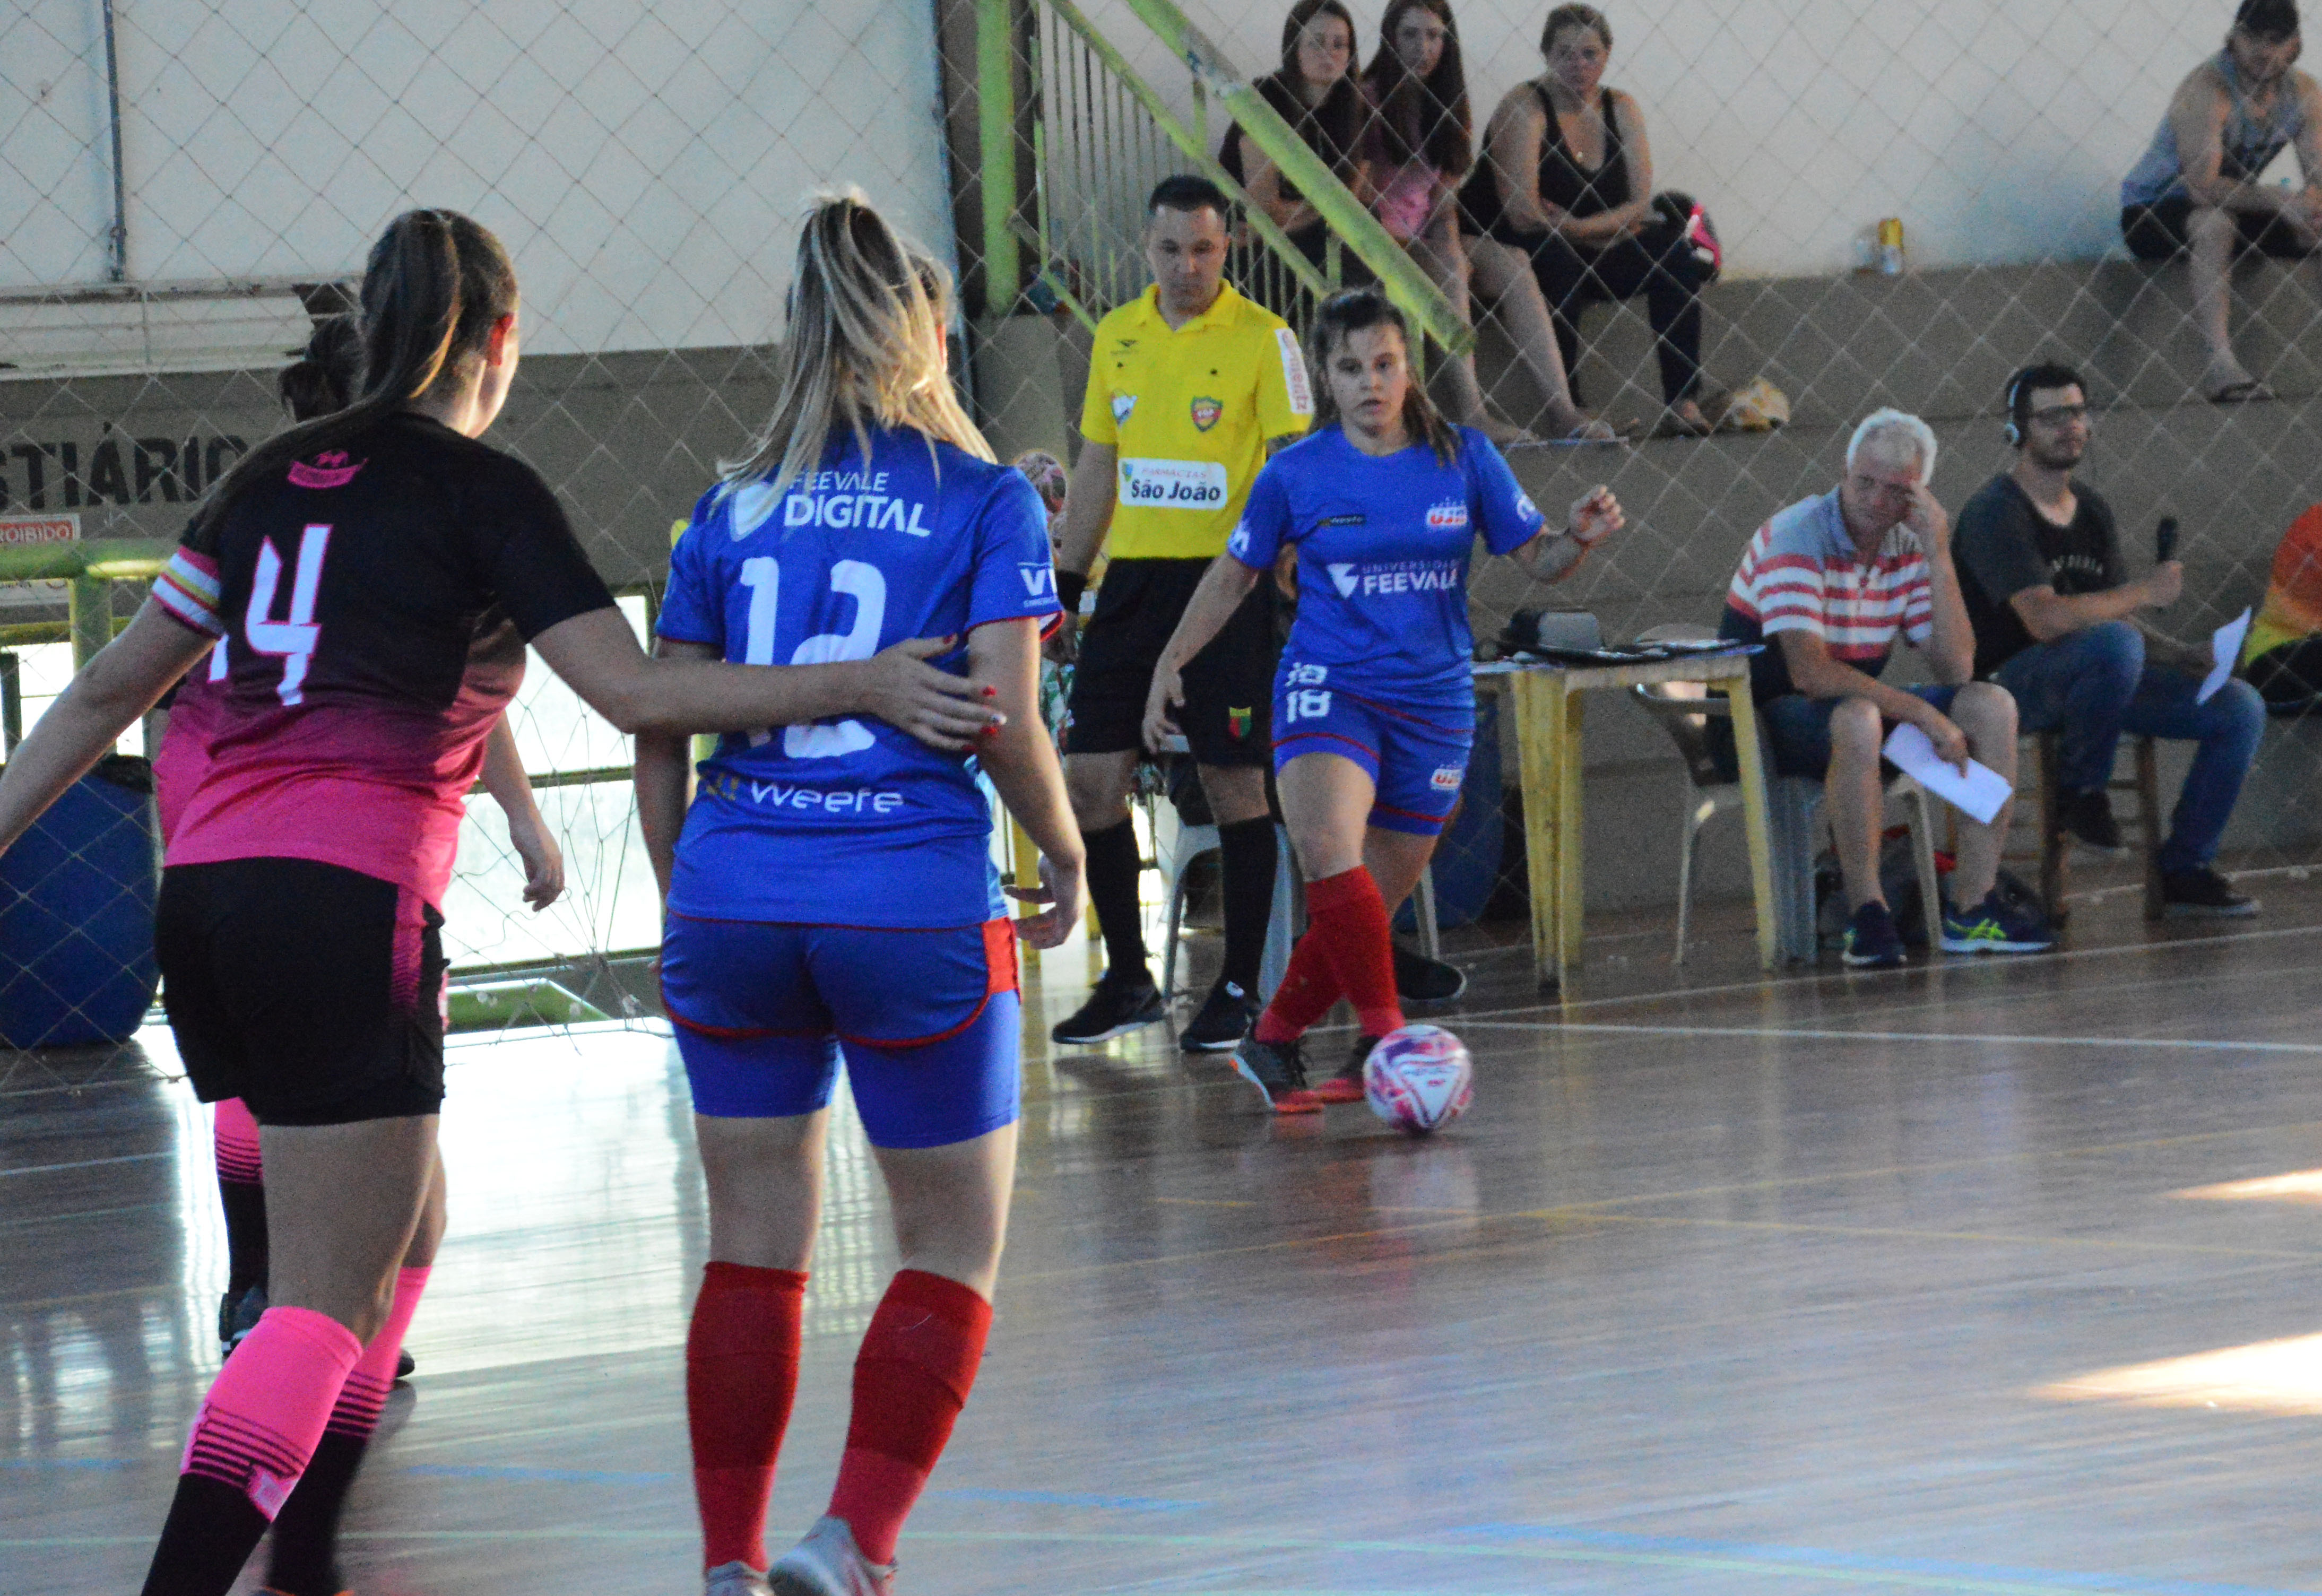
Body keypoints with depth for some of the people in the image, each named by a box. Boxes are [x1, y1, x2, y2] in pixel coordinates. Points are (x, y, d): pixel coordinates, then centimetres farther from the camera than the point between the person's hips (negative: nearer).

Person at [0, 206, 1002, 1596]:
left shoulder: (272, 478, 16)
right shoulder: (481, 492, -2)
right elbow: (636, 692, -11)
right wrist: (863, 685, -9)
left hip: (204, 897, 7)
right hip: (347, 906, -7)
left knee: (396, 1225, 22)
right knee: (331, 1300, -6)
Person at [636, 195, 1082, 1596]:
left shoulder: (733, 510, 10)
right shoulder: (986, 503, 0)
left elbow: (659, 737, 8)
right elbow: (1007, 723, -8)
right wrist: (1067, 860, 8)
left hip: (734, 897, 3)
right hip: (916, 903, -3)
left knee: (753, 1251, 12)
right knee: (956, 1252, 9)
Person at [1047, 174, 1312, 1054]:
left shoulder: (1263, 339, -5)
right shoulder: (1117, 336, 11)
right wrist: (1063, 585, 16)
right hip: (1133, 578, 5)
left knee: (1233, 782, -2)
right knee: (1089, 777, 1)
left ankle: (1239, 989, 7)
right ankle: (1127, 978, 14)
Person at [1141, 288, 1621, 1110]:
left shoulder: (1464, 458, 2)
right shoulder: (1297, 473, 0)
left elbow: (1540, 560, 6)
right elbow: (1234, 574, 13)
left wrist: (1580, 538, -15)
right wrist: (1170, 662, 9)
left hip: (1433, 703, 2)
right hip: (1327, 687, -2)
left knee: (1370, 906, 5)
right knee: (1329, 852, -29)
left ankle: (1272, 1042, 23)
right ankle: (1384, 1036, -26)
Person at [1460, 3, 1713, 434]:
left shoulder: (1621, 109, 6)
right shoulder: (1525, 108, -11)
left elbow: (1641, 205, -2)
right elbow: (1523, 214, -21)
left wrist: (1579, 227, -20)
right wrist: (1613, 228, -14)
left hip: (1592, 255, 5)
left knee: (1672, 248, -16)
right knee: (1558, 259, -37)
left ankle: (1683, 401, -21)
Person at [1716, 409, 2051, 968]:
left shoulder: (1908, 548, 3)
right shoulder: (1796, 539, -18)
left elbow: (1955, 668, -5)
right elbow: (1810, 673, -29)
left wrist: (1939, 558, -13)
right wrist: (1923, 715, -29)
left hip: (1860, 709, 7)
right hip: (1763, 718, -7)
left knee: (1992, 706, -10)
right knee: (1857, 719, -38)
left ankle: (1973, 908, -12)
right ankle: (1866, 915, -31)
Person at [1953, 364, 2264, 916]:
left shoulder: (2092, 512, 14)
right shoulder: (1996, 513, -13)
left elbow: (2117, 617, 15)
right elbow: (2045, 619, -26)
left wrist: (2195, 658, -2)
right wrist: (2144, 592, -19)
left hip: (2099, 682, 8)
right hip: (2012, 681, -8)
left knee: (2240, 707, -4)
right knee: (2113, 643, -39)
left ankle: (2184, 870, 2)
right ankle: (2081, 789, -15)